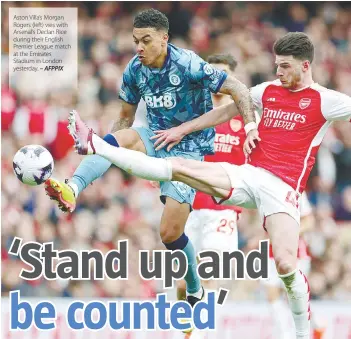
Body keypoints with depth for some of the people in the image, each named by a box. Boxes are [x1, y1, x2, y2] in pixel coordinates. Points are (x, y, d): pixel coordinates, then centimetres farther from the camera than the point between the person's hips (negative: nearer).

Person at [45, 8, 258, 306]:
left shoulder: (188, 65, -20)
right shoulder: (135, 70, -2)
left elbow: (239, 90, -17)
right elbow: (126, 117, 12)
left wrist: (250, 127, -28)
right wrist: (110, 153, 5)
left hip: (188, 147, -4)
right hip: (155, 138, 5)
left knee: (170, 233, -9)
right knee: (122, 138, -32)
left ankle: (195, 291, 16)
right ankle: (72, 189, -53)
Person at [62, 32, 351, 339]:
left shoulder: (325, 101, -1)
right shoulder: (268, 91, 15)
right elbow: (226, 112, 26)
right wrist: (183, 129, 26)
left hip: (282, 188, -5)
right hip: (247, 175, 5)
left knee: (286, 264, -22)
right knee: (178, 167, -8)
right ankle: (94, 146, -11)